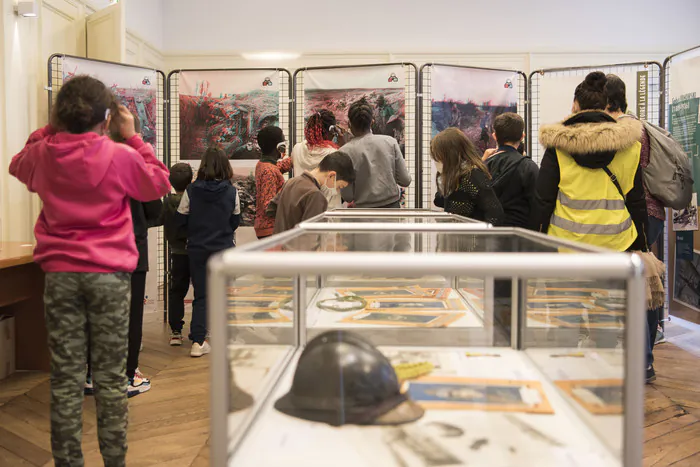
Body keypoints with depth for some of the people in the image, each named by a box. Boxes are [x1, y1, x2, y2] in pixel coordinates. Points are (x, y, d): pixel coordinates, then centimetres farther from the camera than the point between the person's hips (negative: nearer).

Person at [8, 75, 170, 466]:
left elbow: (18, 166, 25)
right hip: (110, 274, -2)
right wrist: (133, 137, 10)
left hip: (60, 273, 3)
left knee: (66, 376, 8)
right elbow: (159, 185, 8)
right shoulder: (121, 156, -9)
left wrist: (50, 129, 19)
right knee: (111, 377, 5)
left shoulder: (43, 155, 1)